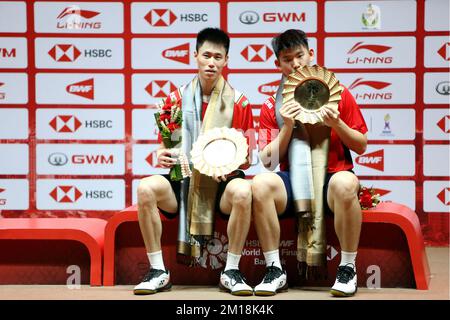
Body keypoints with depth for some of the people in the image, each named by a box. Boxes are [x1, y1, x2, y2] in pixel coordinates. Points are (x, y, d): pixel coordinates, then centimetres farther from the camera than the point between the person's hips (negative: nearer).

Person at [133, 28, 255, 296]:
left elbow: (247, 158, 5)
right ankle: (159, 271, -16)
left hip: (222, 183, -1)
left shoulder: (238, 102, 3)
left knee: (243, 191, -35)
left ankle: (231, 272, -18)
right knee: (146, 189, -28)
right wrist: (162, 156, -13)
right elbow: (163, 147, 12)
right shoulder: (176, 99, 7)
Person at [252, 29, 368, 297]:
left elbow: (361, 146, 8)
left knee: (345, 183, -38)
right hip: (292, 181, 1)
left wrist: (337, 124, -10)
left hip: (332, 177, -1)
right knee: (261, 183, -32)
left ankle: (348, 269, -19)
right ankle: (275, 270, -20)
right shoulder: (272, 106, 10)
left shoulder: (338, 94, 7)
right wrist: (287, 126, -9)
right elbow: (268, 161, 4)